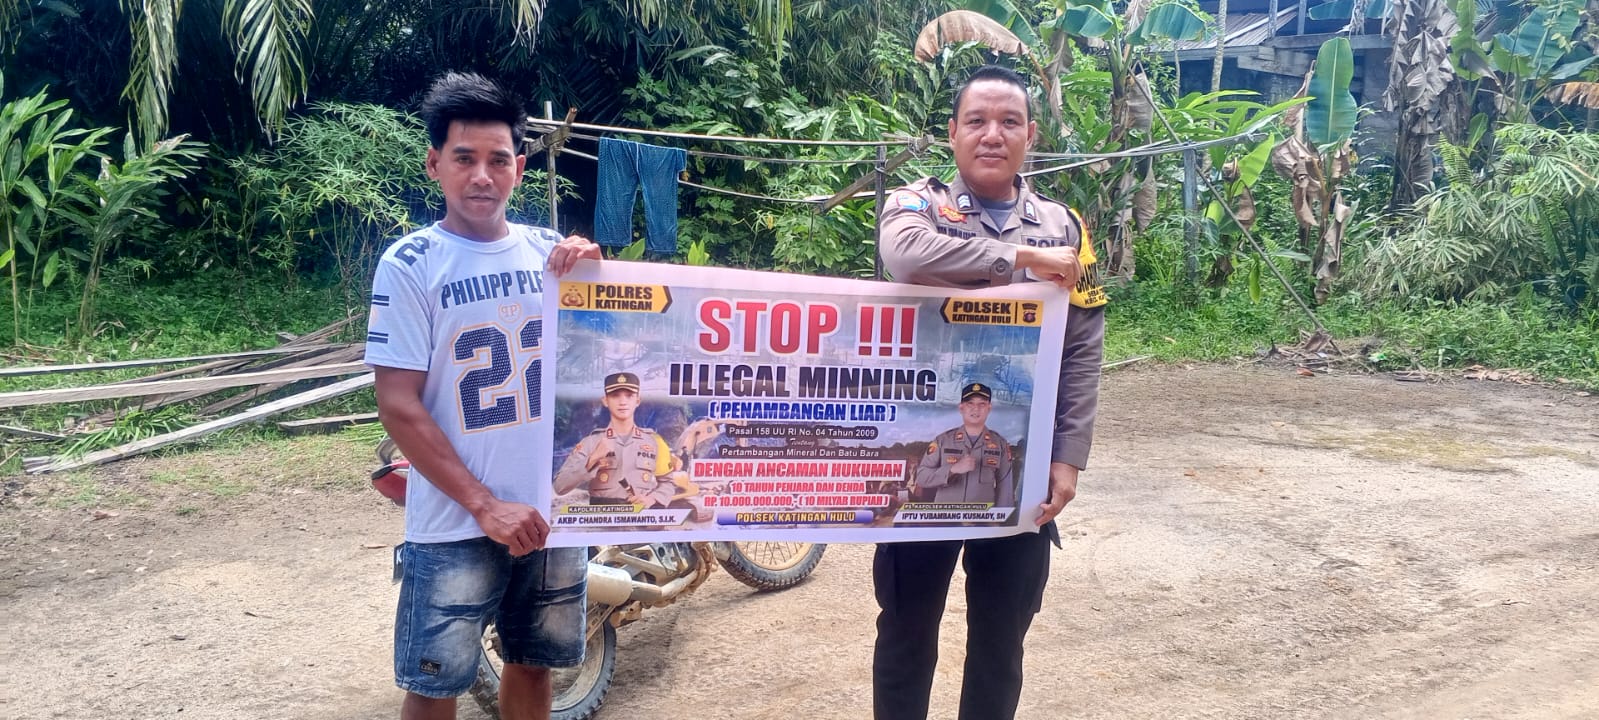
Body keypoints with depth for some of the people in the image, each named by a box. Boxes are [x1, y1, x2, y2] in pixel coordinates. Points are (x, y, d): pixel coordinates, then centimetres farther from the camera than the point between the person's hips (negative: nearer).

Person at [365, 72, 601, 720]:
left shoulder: (549, 251, 3)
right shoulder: (409, 265, -9)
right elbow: (399, 407, -12)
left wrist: (593, 271, -9)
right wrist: (485, 506, -16)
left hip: (553, 509, 4)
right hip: (456, 524, -4)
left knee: (533, 662, 17)